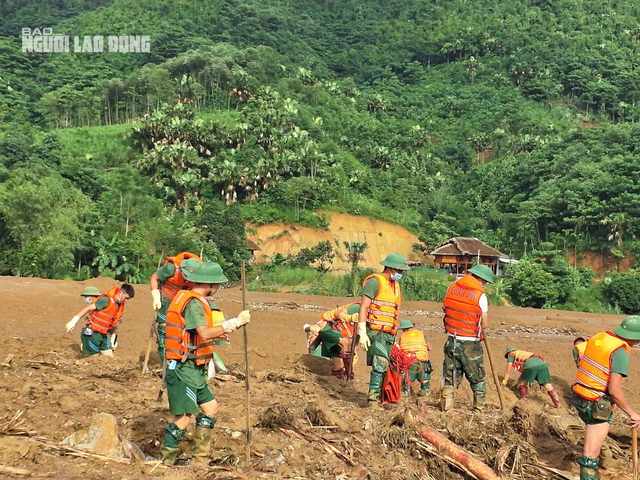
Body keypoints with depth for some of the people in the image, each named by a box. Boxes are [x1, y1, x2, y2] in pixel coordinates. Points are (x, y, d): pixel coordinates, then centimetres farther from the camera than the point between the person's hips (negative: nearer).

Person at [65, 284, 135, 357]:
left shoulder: (121, 307, 6)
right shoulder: (106, 300, -18)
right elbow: (88, 308, -18)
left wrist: (112, 336, 15)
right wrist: (74, 321, -20)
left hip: (103, 335, 8)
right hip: (92, 333, -8)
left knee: (110, 356, 6)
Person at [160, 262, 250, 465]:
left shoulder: (187, 298, 14)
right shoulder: (193, 303, -17)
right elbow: (205, 334, -29)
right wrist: (234, 323, -27)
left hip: (193, 370, 11)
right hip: (184, 369, -11)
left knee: (210, 407, 16)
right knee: (183, 418, -6)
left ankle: (200, 459, 24)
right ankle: (165, 463, 7)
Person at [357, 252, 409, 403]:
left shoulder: (396, 285, 19)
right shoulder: (375, 282, -7)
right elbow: (363, 308, -12)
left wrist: (395, 335, 24)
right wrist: (362, 333, -18)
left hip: (389, 334, 8)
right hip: (375, 332, -8)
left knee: (385, 367, 7)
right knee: (381, 363, -18)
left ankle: (381, 395, 13)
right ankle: (373, 393, -14)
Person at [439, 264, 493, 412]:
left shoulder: (452, 288, 2)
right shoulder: (480, 295, -12)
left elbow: (447, 311, 6)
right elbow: (484, 325, -10)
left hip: (452, 341, 4)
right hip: (470, 344, -4)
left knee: (450, 378, 13)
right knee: (477, 379, 14)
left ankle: (446, 409, 6)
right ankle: (479, 408, 21)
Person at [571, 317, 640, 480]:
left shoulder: (599, 336, 2)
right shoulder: (620, 352, -21)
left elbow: (583, 362, 14)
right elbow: (614, 390, -25)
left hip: (579, 395, 9)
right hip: (596, 404, -9)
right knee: (591, 454, -5)